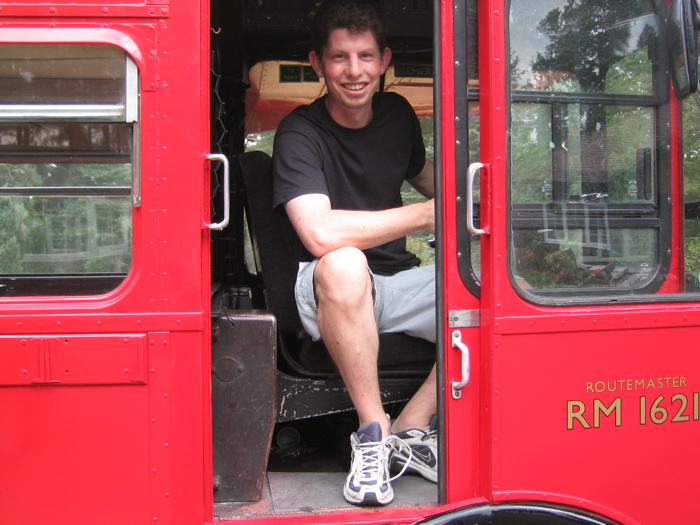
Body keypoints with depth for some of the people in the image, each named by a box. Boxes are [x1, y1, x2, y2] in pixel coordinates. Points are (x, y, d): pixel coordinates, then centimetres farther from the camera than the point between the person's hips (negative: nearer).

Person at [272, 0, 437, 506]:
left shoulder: (398, 114, 5)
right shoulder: (300, 133, -14)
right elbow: (321, 233, -30)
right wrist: (427, 214, -23)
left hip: (399, 283, 6)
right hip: (334, 295, -5)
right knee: (342, 265, -40)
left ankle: (411, 427, -9)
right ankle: (374, 431, -22)